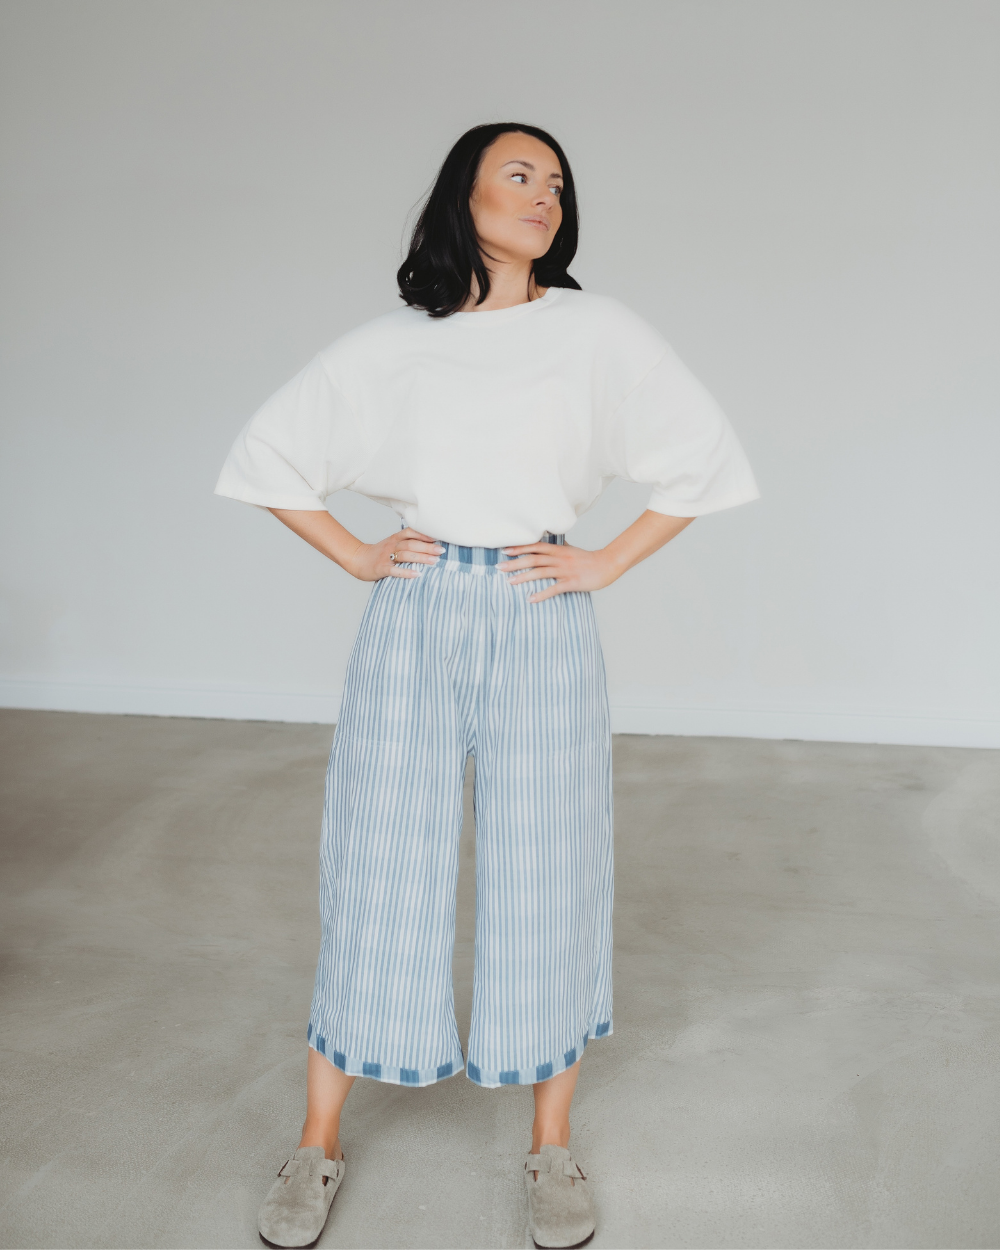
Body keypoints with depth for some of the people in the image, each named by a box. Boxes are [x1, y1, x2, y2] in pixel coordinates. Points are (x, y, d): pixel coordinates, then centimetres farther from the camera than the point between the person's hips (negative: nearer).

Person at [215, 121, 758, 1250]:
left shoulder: (597, 332, 4)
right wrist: (353, 556, 4)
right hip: (412, 621, 1)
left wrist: (606, 563, -1)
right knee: (379, 871, 5)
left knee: (546, 871, 6)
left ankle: (551, 1145, 25)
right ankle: (319, 1142, 23)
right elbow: (265, 454, 14)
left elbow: (703, 457, 6)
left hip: (540, 626, 0)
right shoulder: (388, 346, 6)